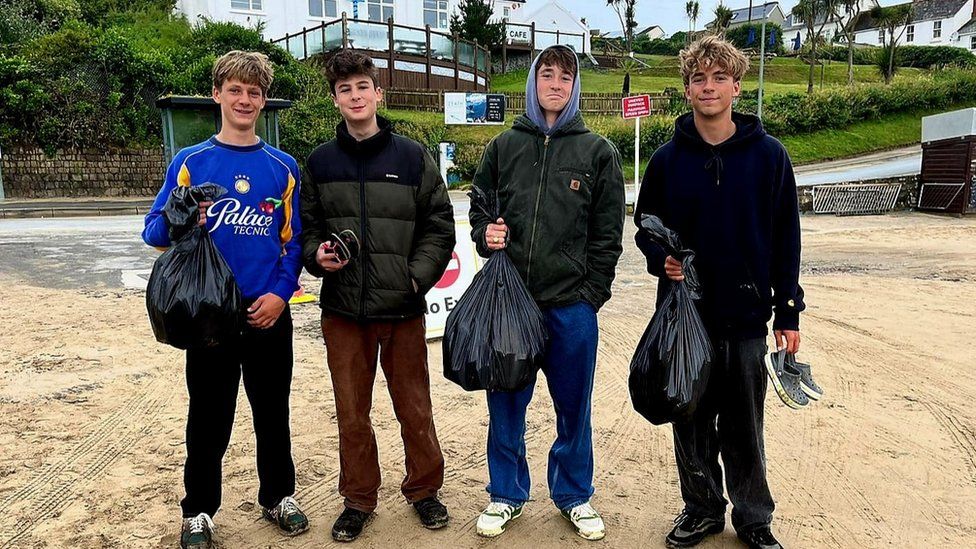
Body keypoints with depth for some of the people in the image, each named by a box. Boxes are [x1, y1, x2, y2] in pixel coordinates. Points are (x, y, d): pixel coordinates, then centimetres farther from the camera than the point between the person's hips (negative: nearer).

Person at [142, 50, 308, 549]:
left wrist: (281, 291, -8)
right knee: (209, 418, 9)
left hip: (268, 312, 1)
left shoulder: (282, 166, 5)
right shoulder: (190, 161, 1)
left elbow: (294, 238, 5)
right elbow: (154, 233, 0)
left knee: (272, 412, 13)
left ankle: (279, 496, 31)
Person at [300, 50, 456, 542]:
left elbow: (439, 226, 2)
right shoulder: (320, 162, 6)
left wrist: (417, 276, -9)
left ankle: (424, 489, 32)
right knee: (351, 414, 11)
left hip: (402, 308, -1)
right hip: (343, 311, 2)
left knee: (415, 408, 10)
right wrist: (318, 256, -8)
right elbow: (307, 227, 13)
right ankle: (358, 499, 30)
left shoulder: (412, 156, 1)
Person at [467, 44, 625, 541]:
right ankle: (506, 495, 29)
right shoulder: (503, 147, 8)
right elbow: (479, 212, 14)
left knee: (573, 407, 11)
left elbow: (608, 232, 2)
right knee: (506, 405, 10)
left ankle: (574, 494, 31)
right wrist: (486, 235, -8)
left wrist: (591, 293, -4)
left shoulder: (597, 152, 4)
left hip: (572, 304, -1)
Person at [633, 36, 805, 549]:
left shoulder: (768, 155, -1)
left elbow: (786, 238, 1)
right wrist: (661, 259, -12)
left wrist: (788, 313, 0)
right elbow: (645, 226, 10)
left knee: (745, 424, 10)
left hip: (746, 315, -1)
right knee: (692, 420, 12)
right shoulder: (668, 158, 1)